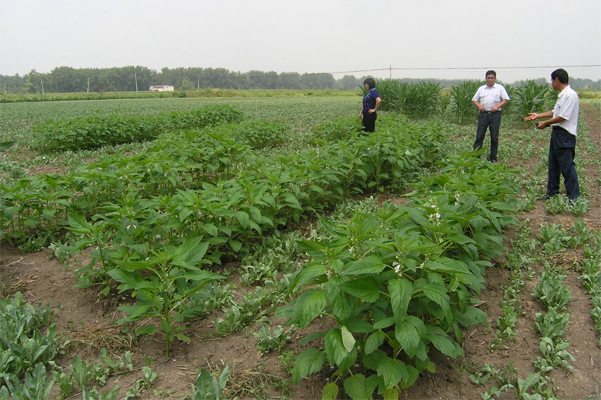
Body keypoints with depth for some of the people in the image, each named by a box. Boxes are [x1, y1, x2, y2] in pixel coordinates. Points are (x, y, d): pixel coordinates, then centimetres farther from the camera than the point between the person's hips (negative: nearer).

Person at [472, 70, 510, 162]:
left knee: (494, 137, 3)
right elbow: (474, 100, 14)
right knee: (479, 136, -2)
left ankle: (493, 158, 10)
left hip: (495, 114, -1)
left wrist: (497, 106, -11)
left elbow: (506, 99, 4)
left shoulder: (500, 88, 8)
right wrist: (479, 106, -6)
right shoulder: (481, 89, 13)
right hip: (483, 114, 1)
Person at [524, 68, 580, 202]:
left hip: (565, 135, -10)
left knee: (567, 166, -5)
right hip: (557, 132, 10)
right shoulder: (562, 95, 13)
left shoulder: (570, 95, -18)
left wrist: (545, 123, -11)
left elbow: (563, 117, -21)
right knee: (553, 165, 16)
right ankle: (552, 192, 26)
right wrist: (537, 115, 22)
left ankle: (573, 196, 4)